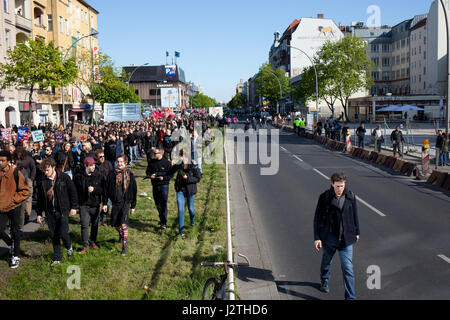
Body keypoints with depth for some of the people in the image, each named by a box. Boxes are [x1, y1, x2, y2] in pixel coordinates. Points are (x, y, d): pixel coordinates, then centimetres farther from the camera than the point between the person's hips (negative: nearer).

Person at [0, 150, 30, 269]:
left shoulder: (16, 174, -12)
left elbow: (25, 191, -8)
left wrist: (13, 199, -14)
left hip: (14, 208, -3)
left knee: (15, 231, 7)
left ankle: (15, 256, 21)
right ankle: (11, 244, 30)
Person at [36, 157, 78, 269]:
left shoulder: (64, 178, -5)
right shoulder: (42, 182, 4)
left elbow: (73, 192, 0)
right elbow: (39, 199, 13)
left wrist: (73, 207, -3)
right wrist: (39, 213, 11)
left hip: (62, 211, -3)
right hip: (50, 213, 4)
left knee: (63, 233, -11)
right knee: (54, 236, 7)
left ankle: (69, 248, 21)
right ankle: (57, 259, 18)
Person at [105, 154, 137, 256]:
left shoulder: (129, 174, 0)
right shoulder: (112, 174, 2)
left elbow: (134, 190, 5)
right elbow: (107, 189, 6)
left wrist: (133, 206, 5)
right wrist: (105, 203, 2)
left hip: (126, 202, -3)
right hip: (115, 202, 3)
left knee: (123, 223, -14)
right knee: (115, 224, 10)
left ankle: (125, 246, -7)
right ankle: (121, 234, 44)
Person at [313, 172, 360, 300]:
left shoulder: (351, 196, -5)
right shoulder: (324, 197, -12)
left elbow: (355, 215, 9)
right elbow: (317, 218, -7)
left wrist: (357, 232, 17)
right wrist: (317, 237, -9)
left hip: (346, 239, 1)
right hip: (329, 238, -1)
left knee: (348, 268, -2)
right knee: (327, 262, 21)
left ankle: (350, 297, 6)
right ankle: (324, 282, 49)